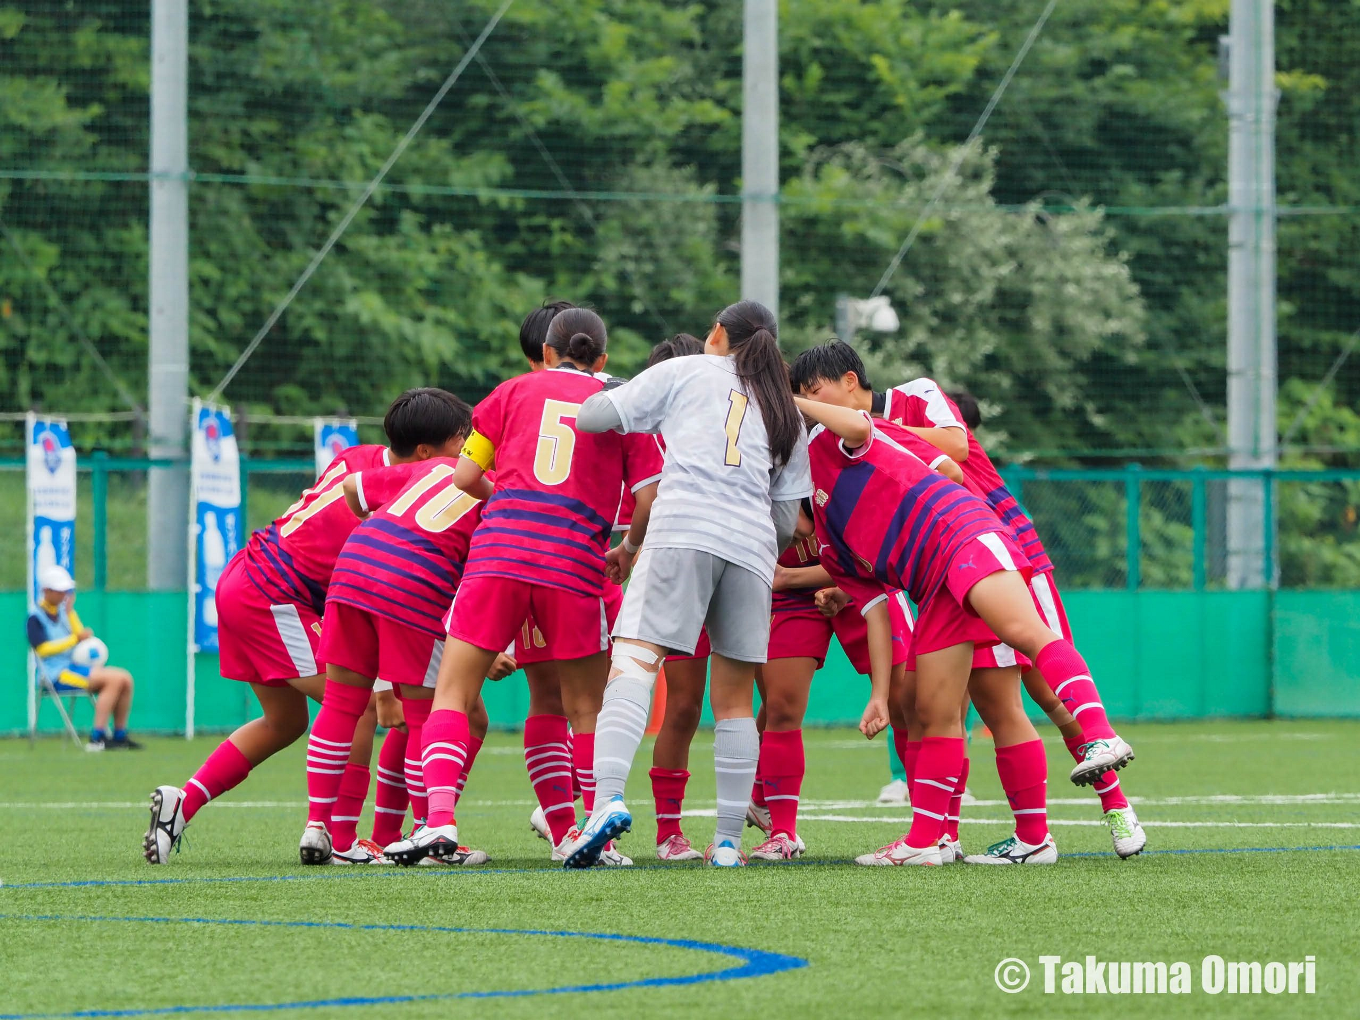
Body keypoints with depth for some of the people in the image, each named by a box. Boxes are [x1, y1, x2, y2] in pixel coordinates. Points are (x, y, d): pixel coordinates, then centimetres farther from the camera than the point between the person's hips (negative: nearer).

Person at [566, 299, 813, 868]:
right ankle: (728, 841, 8)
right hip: (754, 547, 4)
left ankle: (608, 799, -37)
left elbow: (592, 416, 11)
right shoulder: (786, 415, 28)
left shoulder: (684, 373, 18)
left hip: (683, 528, -4)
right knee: (734, 699, 11)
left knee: (633, 662, -15)